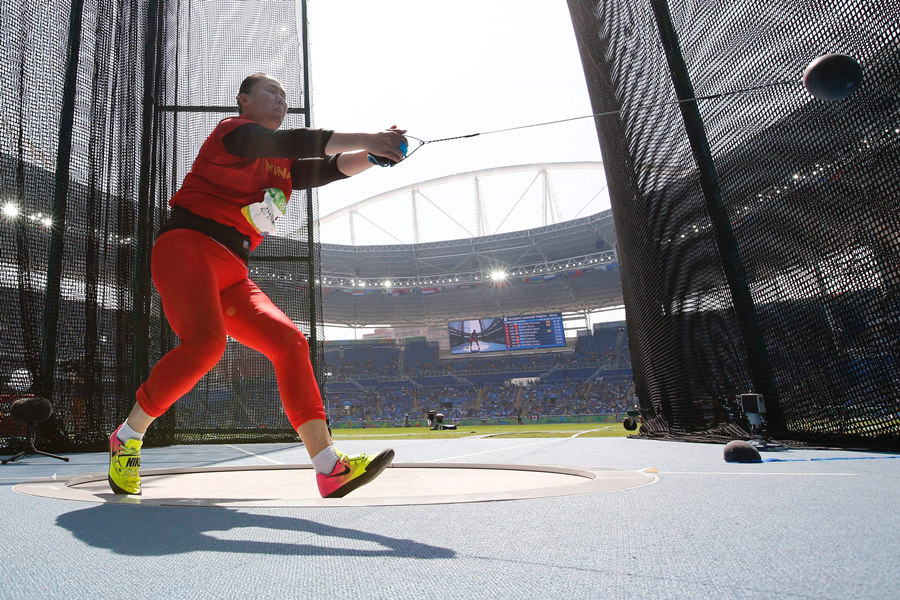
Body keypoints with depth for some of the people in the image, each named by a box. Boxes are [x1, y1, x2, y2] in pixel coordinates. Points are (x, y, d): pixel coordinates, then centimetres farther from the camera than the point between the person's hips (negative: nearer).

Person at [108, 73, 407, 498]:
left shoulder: (283, 166, 23)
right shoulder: (234, 131, 1)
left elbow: (332, 167, 11)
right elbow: (291, 142, -16)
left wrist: (373, 154, -7)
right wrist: (364, 139, -21)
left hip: (231, 274, 8)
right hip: (187, 248, -7)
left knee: (289, 342, -8)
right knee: (205, 342, -30)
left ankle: (330, 469, -13)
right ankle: (127, 438, -3)